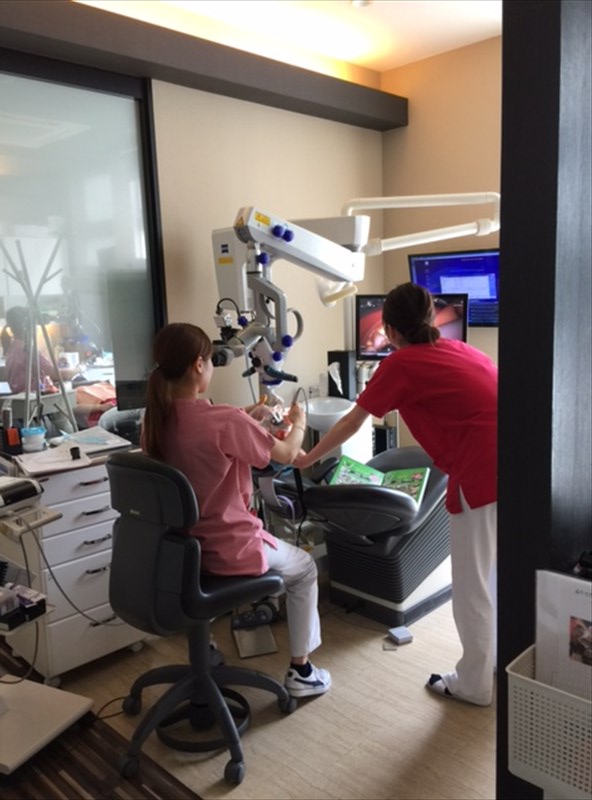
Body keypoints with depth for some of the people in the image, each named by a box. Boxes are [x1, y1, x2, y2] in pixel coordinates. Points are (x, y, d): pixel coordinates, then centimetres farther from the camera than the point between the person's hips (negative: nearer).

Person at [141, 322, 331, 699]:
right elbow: (286, 455, -9)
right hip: (227, 550, -7)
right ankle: (300, 671, 30)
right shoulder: (227, 420, -26)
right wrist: (299, 423, 11)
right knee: (305, 568, 22)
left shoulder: (156, 419, -7)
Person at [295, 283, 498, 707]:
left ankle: (474, 683, 26)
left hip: (484, 470, -7)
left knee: (472, 584, 10)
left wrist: (307, 459, 25)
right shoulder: (459, 348, 19)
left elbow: (351, 423, 11)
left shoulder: (400, 364, 1)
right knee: (490, 575, 22)